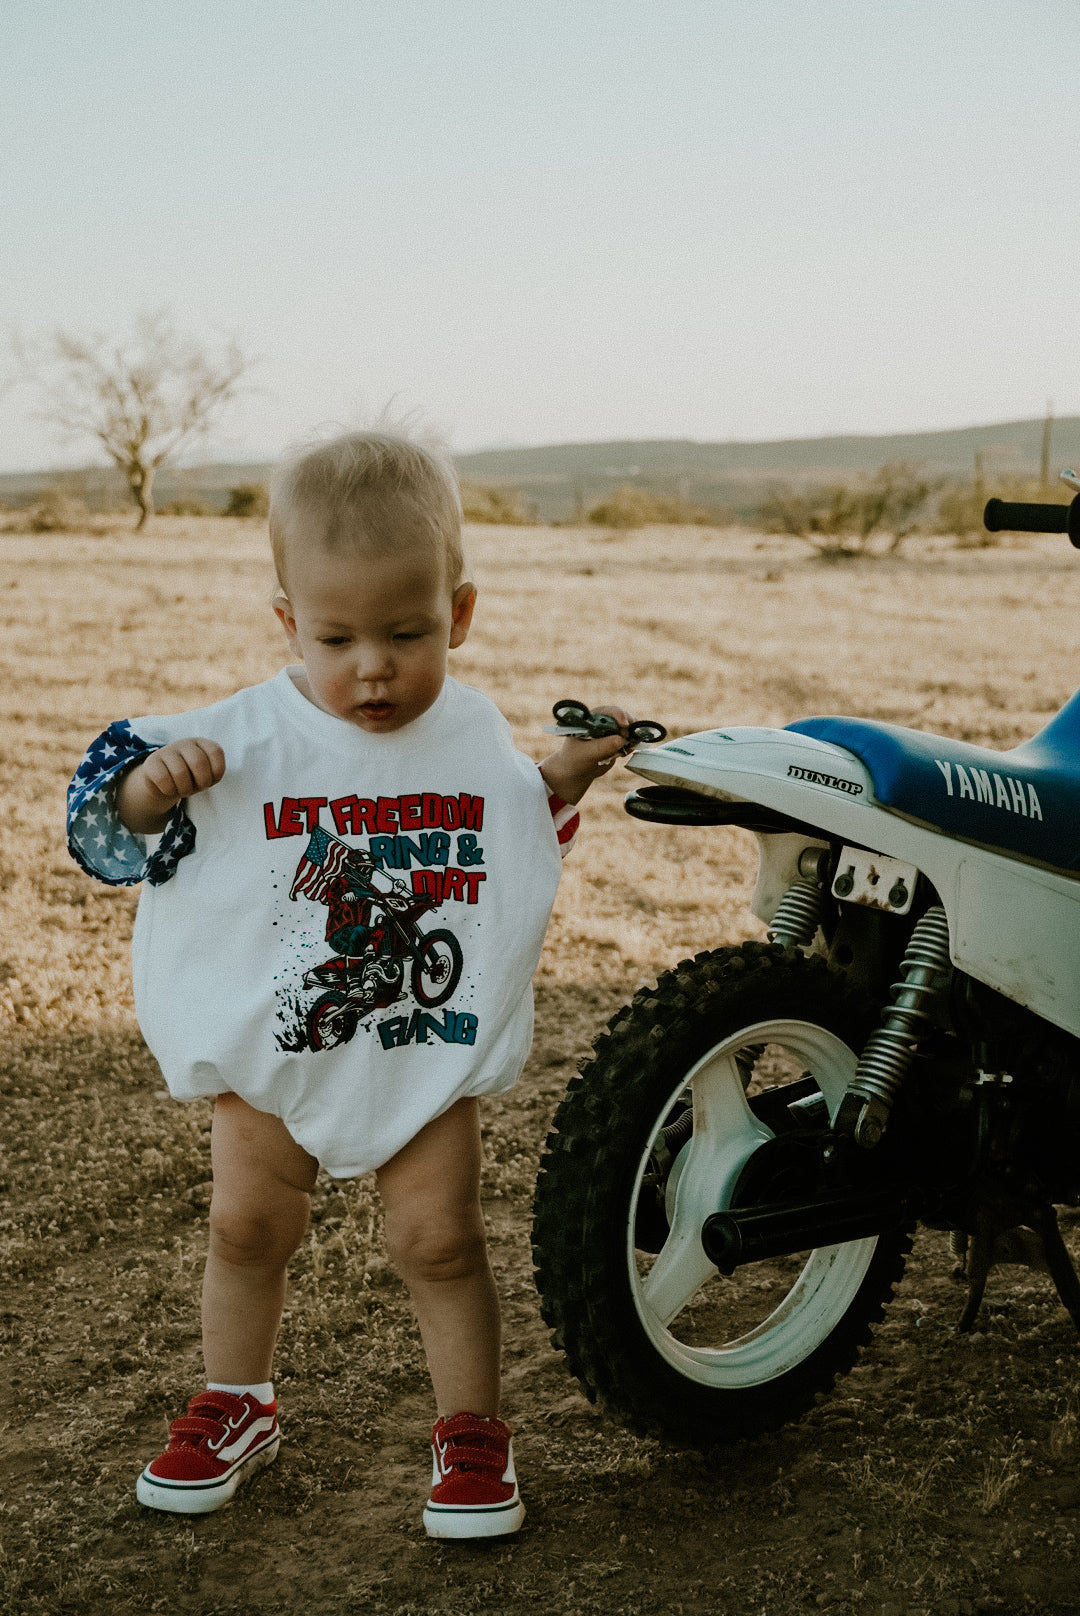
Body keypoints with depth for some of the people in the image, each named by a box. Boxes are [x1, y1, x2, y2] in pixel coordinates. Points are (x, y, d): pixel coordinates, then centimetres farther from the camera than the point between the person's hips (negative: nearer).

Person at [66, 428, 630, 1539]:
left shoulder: (474, 734, -4)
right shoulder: (245, 737, -14)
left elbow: (518, 855, 14)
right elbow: (108, 833, -12)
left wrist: (564, 780, -1)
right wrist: (147, 784, -32)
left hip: (427, 1047, 0)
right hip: (276, 1040, 0)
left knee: (437, 1239, 1)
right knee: (247, 1228, 14)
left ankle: (471, 1430, 20)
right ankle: (235, 1407, 36)